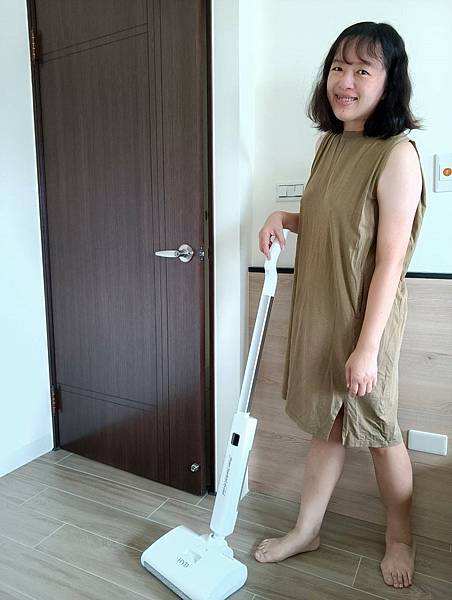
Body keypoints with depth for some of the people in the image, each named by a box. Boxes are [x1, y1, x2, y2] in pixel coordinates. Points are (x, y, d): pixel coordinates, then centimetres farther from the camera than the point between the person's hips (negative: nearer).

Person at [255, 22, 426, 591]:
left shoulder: (397, 155, -17)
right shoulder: (329, 144, 7)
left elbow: (390, 261, -19)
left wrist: (366, 347, -19)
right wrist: (282, 218, -1)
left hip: (365, 319, -6)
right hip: (317, 310, 7)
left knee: (378, 432, 12)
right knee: (326, 425, 18)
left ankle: (400, 537, 40)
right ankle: (306, 530, 36)